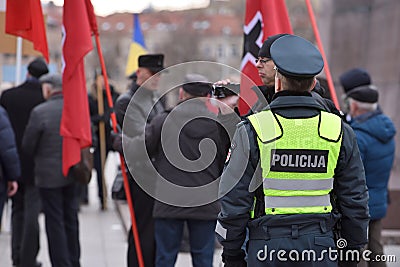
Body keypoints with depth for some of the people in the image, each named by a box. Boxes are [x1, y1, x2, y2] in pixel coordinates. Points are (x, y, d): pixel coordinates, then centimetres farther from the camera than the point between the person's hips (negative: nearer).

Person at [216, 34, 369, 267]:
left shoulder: (253, 131, -6)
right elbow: (355, 200, 7)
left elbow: (235, 198, -3)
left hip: (267, 246, -2)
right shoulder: (340, 131, 2)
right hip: (320, 244, 2)